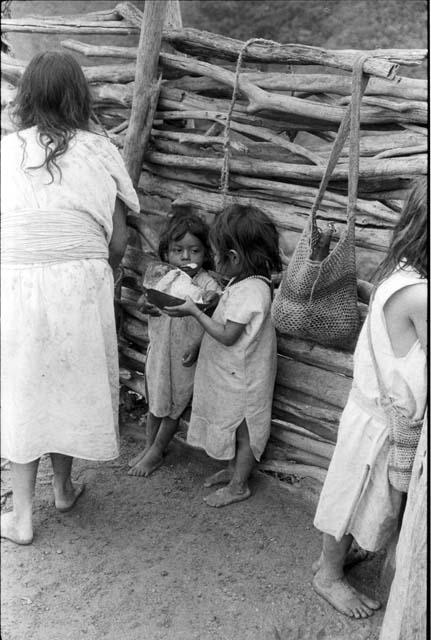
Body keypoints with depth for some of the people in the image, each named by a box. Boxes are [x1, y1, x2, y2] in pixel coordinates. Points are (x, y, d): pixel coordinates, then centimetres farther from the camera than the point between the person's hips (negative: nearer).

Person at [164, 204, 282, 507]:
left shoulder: (248, 291, -30)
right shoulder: (246, 281, 1)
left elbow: (227, 336, -27)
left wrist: (195, 312, -23)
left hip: (241, 377, -9)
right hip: (232, 373, 9)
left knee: (242, 429, 9)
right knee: (234, 426, 24)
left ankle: (239, 485, 26)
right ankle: (234, 469, 44)